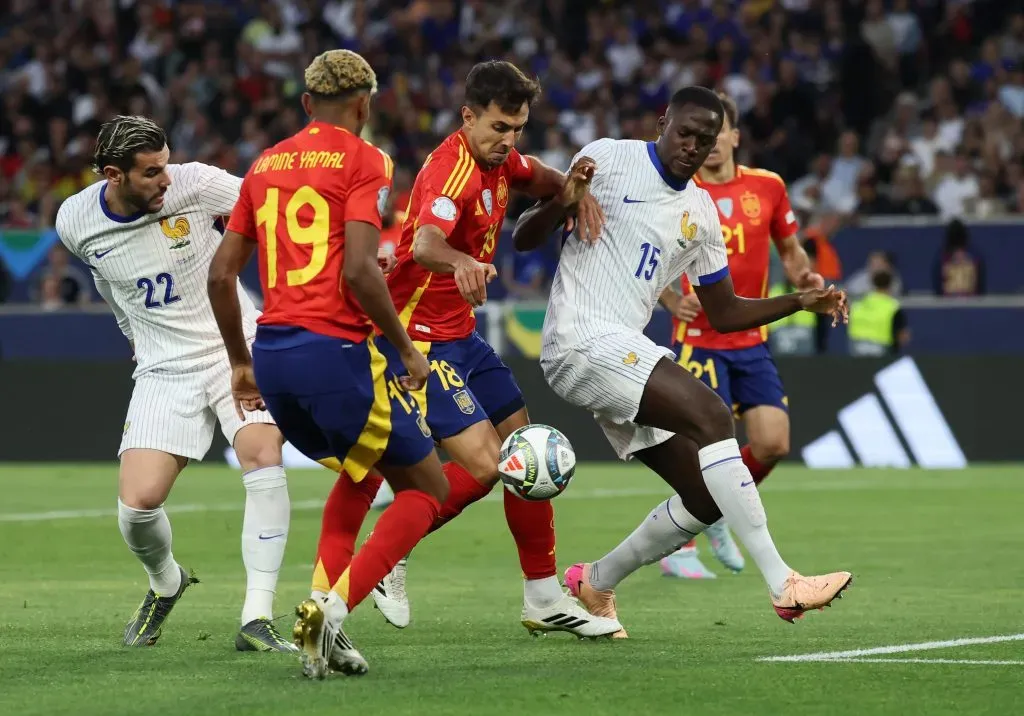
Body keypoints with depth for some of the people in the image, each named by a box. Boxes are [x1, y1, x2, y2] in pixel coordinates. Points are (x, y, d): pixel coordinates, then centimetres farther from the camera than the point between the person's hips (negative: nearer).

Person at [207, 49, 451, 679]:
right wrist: (406, 349, -5)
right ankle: (333, 610, -13)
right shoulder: (365, 161, -3)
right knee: (428, 486, 5)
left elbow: (220, 275, 16)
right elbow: (359, 270, -16)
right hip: (335, 350, -7)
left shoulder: (265, 165, 16)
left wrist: (241, 361, 26)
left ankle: (325, 618, 12)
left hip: (272, 351, 7)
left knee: (359, 474, 27)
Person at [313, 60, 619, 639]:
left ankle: (545, 599, 17)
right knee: (483, 465, -17)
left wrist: (572, 188, 1)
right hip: (420, 340, -9)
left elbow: (543, 180, 26)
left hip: (462, 335, 9)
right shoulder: (454, 169, -24)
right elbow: (425, 243, -43)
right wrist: (460, 262, -67)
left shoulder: (499, 158, 4)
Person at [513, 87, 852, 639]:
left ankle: (595, 583, 22)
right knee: (711, 415, -26)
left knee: (706, 499, 1)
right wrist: (560, 202, -21)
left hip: (627, 354, 8)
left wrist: (800, 302, 8)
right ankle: (781, 583, -30)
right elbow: (523, 237, 0)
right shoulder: (608, 159, -1)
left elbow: (724, 313, 22)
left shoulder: (701, 214, 18)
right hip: (582, 339, -8)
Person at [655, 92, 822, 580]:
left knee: (773, 443, -5)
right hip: (699, 340, -4)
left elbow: (790, 250, 16)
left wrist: (805, 278, -5)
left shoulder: (767, 187, 4)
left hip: (751, 341, 4)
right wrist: (671, 300, -16)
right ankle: (677, 549, 5)